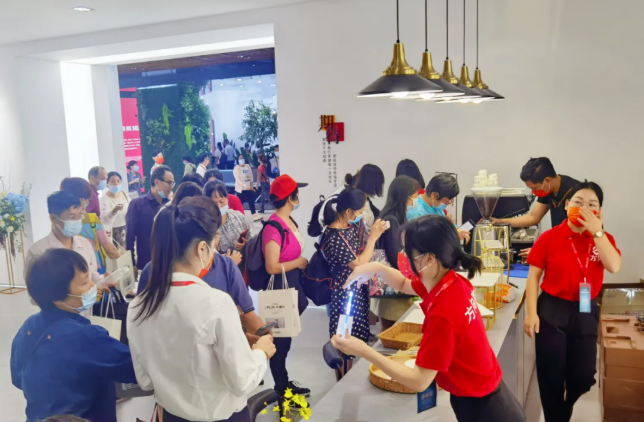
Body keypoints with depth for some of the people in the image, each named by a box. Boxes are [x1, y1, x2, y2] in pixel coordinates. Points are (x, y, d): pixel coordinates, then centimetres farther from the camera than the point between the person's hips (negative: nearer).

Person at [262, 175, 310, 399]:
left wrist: (301, 263, 1)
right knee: (280, 340, 6)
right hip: (279, 288, -9)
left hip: (292, 285, 9)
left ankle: (284, 383, 35)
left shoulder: (289, 221, 7)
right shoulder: (274, 227, -22)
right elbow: (272, 267, -25)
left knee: (286, 338, 20)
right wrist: (299, 262, -14)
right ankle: (281, 389, 22)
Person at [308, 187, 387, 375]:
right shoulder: (334, 237, -27)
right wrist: (373, 237, -18)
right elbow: (359, 265, -23)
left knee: (354, 338, 20)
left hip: (358, 289, 9)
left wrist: (374, 232, 0)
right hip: (346, 293, -9)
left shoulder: (351, 226, 0)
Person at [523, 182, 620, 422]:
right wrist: (531, 313, -12)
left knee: (584, 376, 12)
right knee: (551, 376, 4)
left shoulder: (603, 239, 2)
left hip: (586, 313, 3)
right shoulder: (550, 237, -8)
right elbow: (533, 276, -6)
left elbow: (614, 267, -17)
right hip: (552, 311, -3)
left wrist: (596, 230, -19)